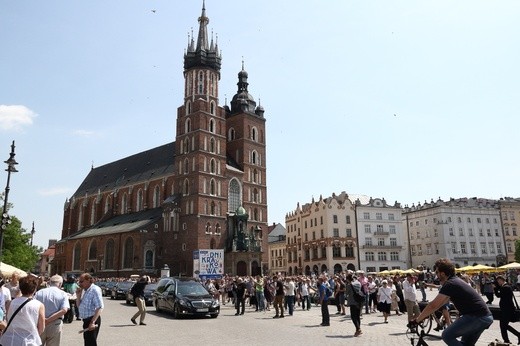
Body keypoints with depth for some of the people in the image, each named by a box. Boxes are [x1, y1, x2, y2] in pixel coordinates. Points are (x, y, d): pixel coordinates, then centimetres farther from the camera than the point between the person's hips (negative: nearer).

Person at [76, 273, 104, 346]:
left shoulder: (95, 290, -15)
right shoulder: (84, 291, 12)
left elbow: (99, 308, -22)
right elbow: (79, 306, 18)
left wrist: (92, 322, -28)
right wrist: (78, 295, 3)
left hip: (92, 320, -9)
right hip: (86, 320, 9)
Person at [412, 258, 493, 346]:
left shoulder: (450, 284, -13)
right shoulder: (455, 281, 16)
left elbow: (433, 305, -14)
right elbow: (442, 301, 25)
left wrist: (416, 320, -6)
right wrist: (426, 314, 27)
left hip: (476, 317, -10)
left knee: (447, 336, -8)